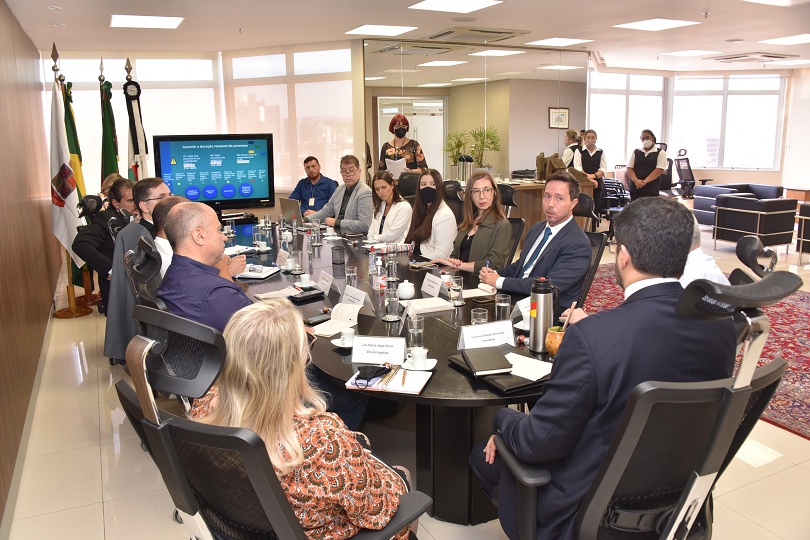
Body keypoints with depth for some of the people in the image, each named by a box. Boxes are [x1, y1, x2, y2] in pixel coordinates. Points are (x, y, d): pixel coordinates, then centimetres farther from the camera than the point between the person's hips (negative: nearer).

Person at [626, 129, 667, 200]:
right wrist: (636, 180, -14)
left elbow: (660, 169, -6)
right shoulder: (635, 152, 14)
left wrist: (645, 181, -17)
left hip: (652, 189, -3)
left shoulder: (660, 153, 5)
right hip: (635, 188, 3)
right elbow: (629, 168, 6)